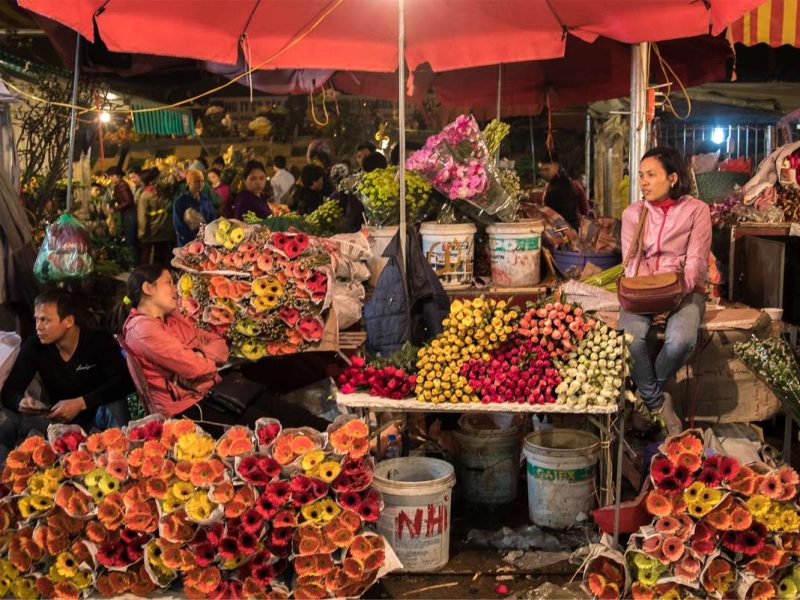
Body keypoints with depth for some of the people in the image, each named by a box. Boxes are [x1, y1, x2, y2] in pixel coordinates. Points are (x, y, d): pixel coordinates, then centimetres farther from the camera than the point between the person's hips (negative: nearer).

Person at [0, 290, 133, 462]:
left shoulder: (99, 342, -15)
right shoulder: (34, 346, -5)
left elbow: (124, 381, -27)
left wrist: (81, 403, -35)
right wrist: (21, 402, -29)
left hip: (96, 416, -3)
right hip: (58, 418, 3)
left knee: (114, 406, -35)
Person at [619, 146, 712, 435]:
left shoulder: (696, 210, 3)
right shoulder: (633, 213, 10)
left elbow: (696, 260, -4)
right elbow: (633, 260, 2)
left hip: (684, 289, -1)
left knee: (681, 340, -34)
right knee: (630, 338, -31)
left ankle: (647, 392, -3)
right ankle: (657, 402, -6)